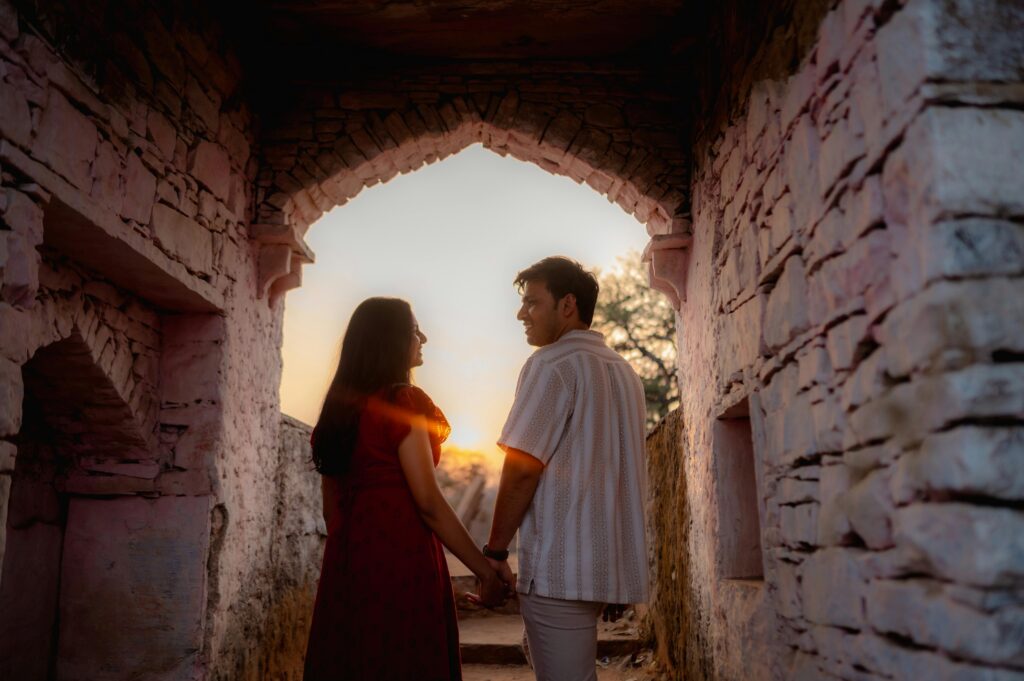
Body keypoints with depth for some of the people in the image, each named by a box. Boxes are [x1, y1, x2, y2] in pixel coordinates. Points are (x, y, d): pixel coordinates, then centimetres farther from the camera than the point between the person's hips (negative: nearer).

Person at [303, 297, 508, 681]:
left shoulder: (339, 404, 10)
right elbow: (428, 503, -16)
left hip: (347, 559, 8)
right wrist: (484, 568, -11)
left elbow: (331, 504, 14)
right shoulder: (402, 403, -12)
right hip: (400, 559, -8)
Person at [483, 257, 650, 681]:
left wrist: (495, 550, -5)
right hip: (612, 563, 9)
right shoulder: (624, 371, 17)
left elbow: (522, 468, -14)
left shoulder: (552, 363, -8)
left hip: (559, 564, -8)